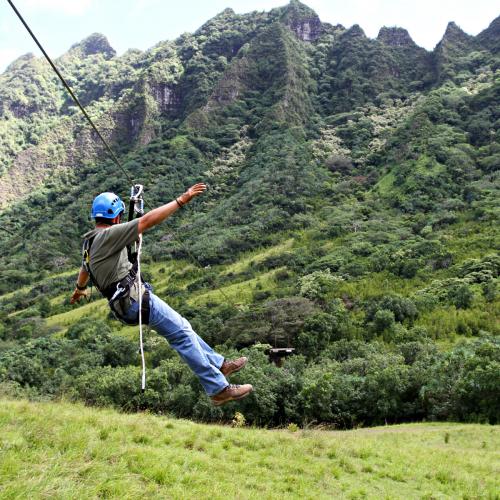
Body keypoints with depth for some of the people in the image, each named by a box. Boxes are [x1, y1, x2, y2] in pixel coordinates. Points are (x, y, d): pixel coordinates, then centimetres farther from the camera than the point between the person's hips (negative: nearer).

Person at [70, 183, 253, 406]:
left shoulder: (90, 241, 15)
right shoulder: (108, 235, -15)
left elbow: (84, 269, 35)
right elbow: (148, 220, -22)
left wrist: (79, 289, 56)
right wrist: (182, 200, -21)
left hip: (125, 302, 10)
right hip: (135, 299, -10)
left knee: (180, 327, 17)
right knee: (182, 333, -8)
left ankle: (218, 364, 26)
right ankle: (219, 389, -5)